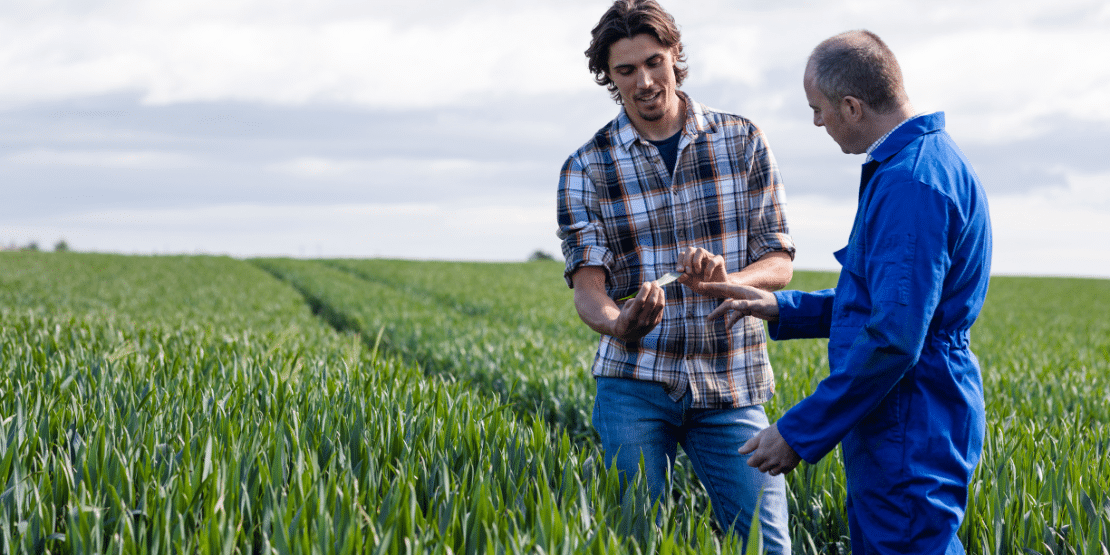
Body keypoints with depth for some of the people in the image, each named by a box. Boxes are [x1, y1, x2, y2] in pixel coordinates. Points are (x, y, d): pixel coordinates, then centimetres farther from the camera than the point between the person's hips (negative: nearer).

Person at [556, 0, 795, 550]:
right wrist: (618, 323, -31)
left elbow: (780, 262, 3)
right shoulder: (586, 169, 2)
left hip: (730, 384, 1)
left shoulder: (742, 141, 5)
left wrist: (727, 280, -20)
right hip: (635, 383, 0)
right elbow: (586, 282, -7)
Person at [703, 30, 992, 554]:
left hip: (910, 446, -11)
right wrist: (781, 308, 16)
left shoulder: (912, 183, -22)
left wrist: (800, 431, -21)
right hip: (893, 436, 11)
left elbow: (895, 338, -27)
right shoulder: (923, 160, 14)